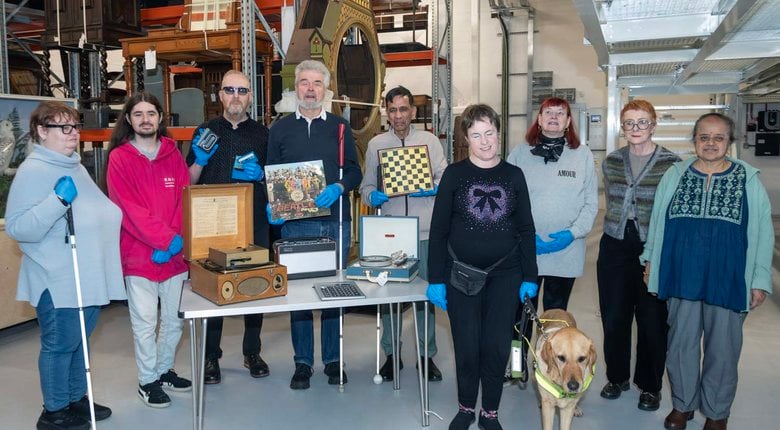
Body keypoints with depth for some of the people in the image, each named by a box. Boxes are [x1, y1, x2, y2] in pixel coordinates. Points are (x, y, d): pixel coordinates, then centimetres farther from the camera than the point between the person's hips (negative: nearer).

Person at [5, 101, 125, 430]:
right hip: (58, 280, -8)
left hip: (88, 276, 8)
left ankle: (77, 399, 35)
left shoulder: (75, 166, 12)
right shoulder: (33, 171, -15)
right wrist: (58, 200, -31)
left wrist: (114, 215, 14)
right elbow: (17, 228, -24)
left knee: (79, 341, 19)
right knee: (60, 345, 5)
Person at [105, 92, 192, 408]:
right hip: (139, 254, -4)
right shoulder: (119, 158, -4)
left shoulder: (173, 154, 7)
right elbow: (129, 209, -12)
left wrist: (177, 239, -13)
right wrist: (168, 239, -19)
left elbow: (185, 200, 2)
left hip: (175, 253, 4)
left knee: (174, 319, 13)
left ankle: (165, 369, 33)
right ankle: (147, 380, 20)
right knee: (145, 322, 3)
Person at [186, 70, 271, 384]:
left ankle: (252, 352, 21)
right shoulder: (205, 132, 8)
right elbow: (189, 181, 7)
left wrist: (260, 175, -11)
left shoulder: (263, 134, 9)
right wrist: (200, 160, -12)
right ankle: (211, 356, 15)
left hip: (254, 222, 1)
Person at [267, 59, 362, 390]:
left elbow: (354, 171, 6)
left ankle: (333, 360, 19)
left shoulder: (339, 126, 10)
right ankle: (303, 363, 16)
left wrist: (338, 187, -14)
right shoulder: (281, 128, 10)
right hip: (295, 223, 0)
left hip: (335, 220, 0)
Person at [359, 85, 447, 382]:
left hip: (425, 232, 0)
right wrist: (372, 196, -12)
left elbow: (446, 179, 5)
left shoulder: (430, 141, 8)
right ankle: (391, 354, 20)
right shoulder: (376, 144, 8)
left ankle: (427, 355, 18)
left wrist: (435, 189, -16)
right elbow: (366, 186, 10)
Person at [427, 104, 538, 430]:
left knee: (498, 346, 4)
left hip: (505, 275, 1)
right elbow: (438, 231, -2)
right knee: (466, 346, 4)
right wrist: (435, 280, -6)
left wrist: (529, 278, 2)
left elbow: (526, 230, 7)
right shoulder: (454, 174, -1)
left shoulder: (514, 176, 4)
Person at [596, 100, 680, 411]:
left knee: (652, 321, 5)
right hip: (615, 248, 3)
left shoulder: (672, 163, -5)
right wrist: (619, 228, 11)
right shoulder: (611, 162, 6)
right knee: (613, 318, 10)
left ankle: (650, 385, 24)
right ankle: (617, 376, 30)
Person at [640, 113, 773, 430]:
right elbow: (657, 221, 11)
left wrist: (760, 280, -2)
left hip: (727, 280, -1)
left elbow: (762, 232, -1)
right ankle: (682, 404, 32)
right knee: (681, 344, 12)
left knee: (722, 349, 10)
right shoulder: (675, 176, 3)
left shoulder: (748, 180, -2)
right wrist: (650, 259, 11)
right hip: (681, 277, 2)